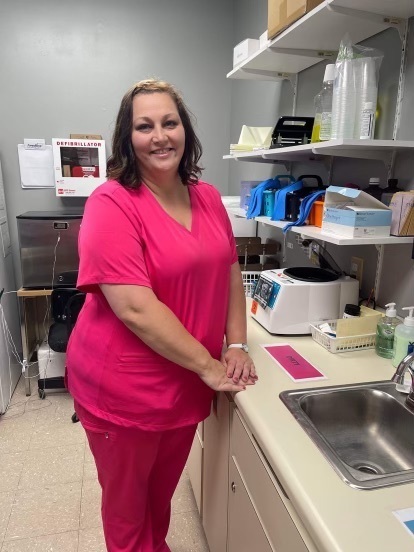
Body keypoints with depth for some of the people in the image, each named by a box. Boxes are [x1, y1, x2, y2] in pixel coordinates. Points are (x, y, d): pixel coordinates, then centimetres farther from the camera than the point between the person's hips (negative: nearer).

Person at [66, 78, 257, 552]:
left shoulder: (208, 197, 2)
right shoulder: (111, 203, -19)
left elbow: (230, 272, 8)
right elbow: (136, 308, -25)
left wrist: (236, 344, -2)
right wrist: (209, 366, -19)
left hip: (186, 386, 6)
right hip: (124, 391, -5)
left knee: (163, 491, 29)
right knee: (128, 505, 21)